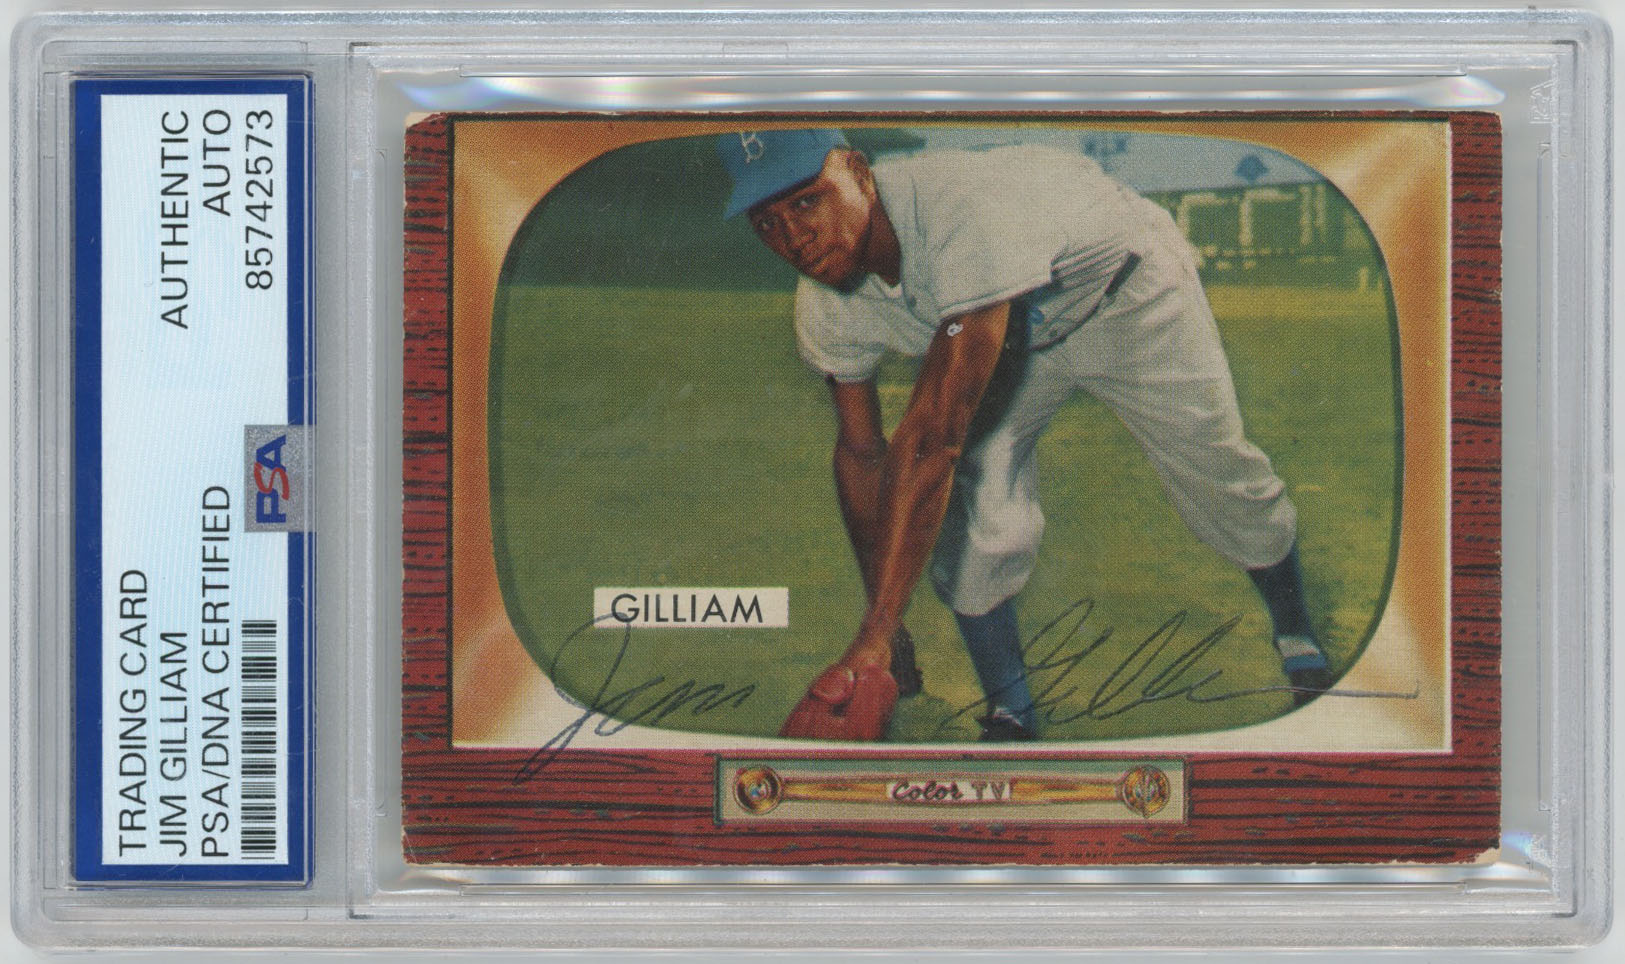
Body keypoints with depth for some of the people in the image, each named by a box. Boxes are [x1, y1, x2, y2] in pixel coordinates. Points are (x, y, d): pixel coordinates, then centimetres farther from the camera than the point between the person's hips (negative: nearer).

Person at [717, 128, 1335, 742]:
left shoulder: (969, 208, -47)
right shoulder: (826, 307, -25)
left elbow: (933, 434, -52)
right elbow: (861, 453, -8)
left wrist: (873, 641, -54)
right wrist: (882, 626, -5)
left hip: (1125, 294, -4)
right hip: (1010, 338, 4)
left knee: (1222, 483, 3)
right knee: (974, 518, -17)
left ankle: (1298, 637, 34)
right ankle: (1010, 718, 2)